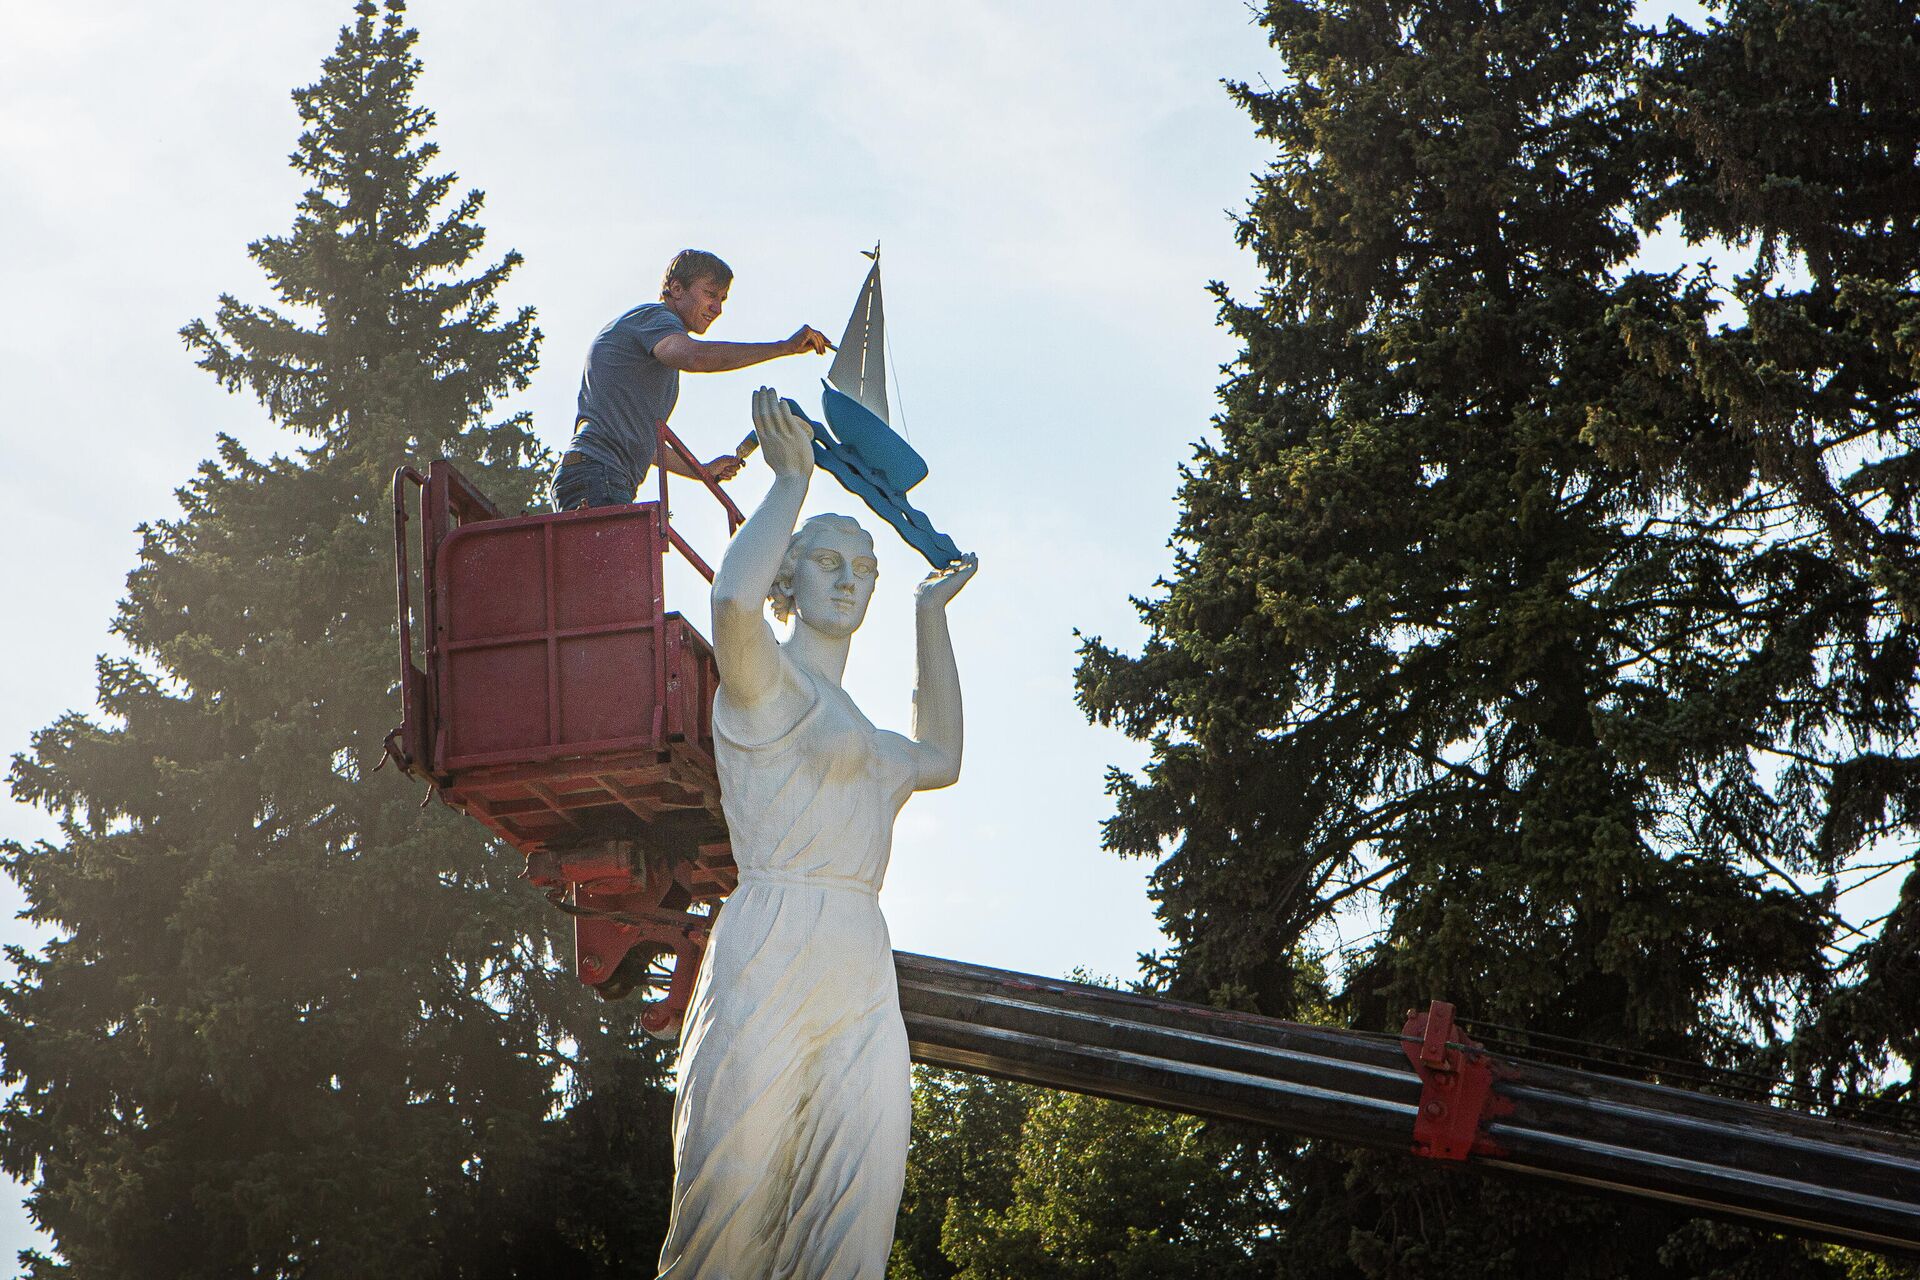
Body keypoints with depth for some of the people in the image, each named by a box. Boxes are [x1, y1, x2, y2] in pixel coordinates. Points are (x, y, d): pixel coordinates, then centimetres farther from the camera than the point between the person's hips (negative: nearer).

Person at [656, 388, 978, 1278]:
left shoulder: (852, 728, 30)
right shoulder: (764, 676, 7)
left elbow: (937, 758, 48)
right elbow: (733, 599, -16)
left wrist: (931, 614, 49)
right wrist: (791, 481, -4)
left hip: (862, 967, 7)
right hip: (773, 943, -7)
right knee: (734, 1203, -17)